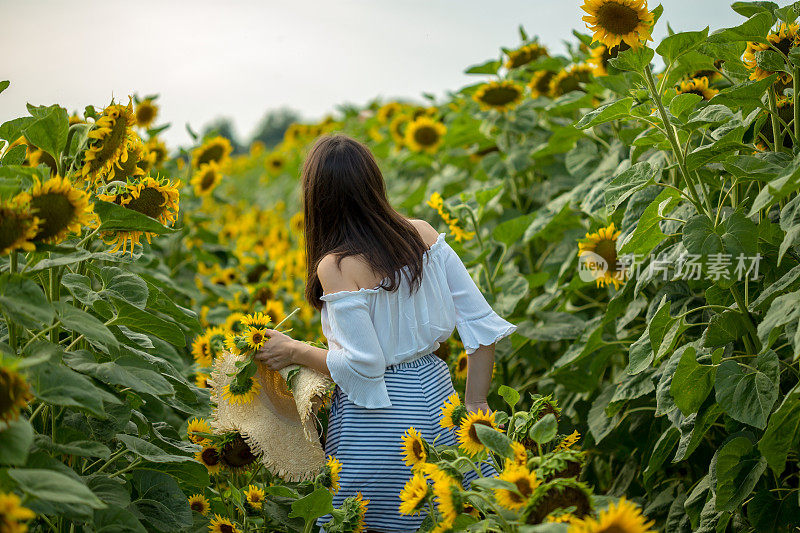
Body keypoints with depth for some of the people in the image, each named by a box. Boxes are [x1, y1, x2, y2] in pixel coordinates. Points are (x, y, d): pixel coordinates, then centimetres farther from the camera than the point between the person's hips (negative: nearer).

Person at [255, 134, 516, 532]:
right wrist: (476, 403, 5)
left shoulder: (335, 267, -18)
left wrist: (293, 351, -5)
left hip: (379, 416, -6)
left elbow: (363, 365, -19)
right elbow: (480, 320, -1)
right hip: (435, 393, 6)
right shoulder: (423, 234, -2)